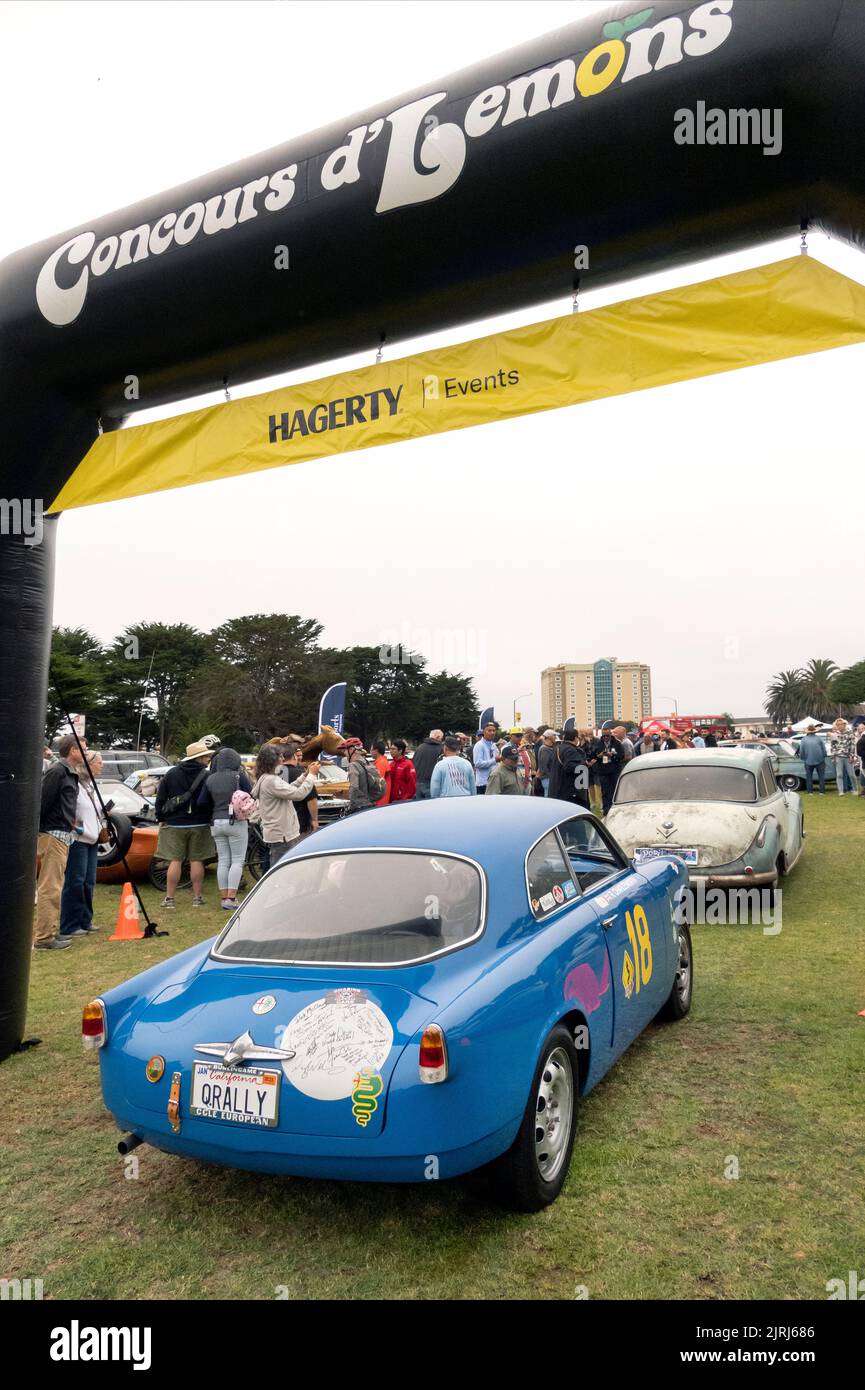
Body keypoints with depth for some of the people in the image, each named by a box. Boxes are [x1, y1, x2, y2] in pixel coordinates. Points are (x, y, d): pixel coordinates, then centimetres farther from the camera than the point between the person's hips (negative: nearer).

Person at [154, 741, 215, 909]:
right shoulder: (207, 776, -7)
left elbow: (160, 798, 4)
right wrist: (211, 819, 9)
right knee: (196, 860, 5)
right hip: (199, 825, -1)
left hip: (174, 825, 1)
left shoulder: (171, 774, 2)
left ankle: (169, 898, 3)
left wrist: (161, 818, 12)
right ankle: (197, 897, 10)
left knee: (175, 861, 2)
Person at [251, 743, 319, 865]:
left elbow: (289, 790, 17)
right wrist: (311, 775, -12)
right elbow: (298, 794, -24)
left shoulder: (264, 779, 13)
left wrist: (305, 775, 11)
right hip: (281, 836, -11)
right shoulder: (271, 781, -21)